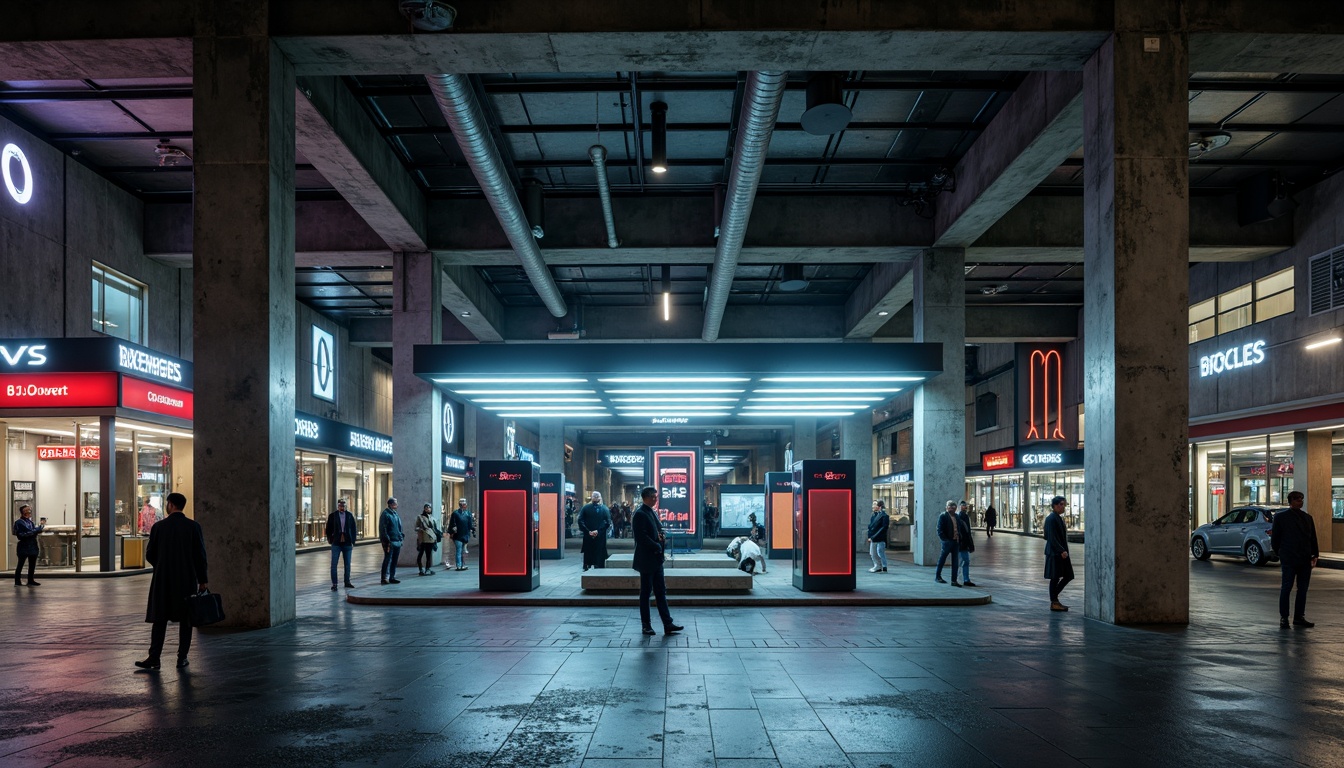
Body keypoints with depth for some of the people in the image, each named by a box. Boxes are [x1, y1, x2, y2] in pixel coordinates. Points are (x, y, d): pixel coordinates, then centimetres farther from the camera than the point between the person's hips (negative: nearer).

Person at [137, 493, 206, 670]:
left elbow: (150, 554, 2)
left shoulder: (158, 527, -3)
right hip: (188, 580, 0)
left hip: (163, 580, 0)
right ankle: (182, 658, 8)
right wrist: (202, 580, 1)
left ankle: (154, 658, 2)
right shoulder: (194, 526, -5)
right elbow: (200, 555, -6)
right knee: (186, 619, 8)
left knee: (159, 619, 6)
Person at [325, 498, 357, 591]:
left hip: (347, 544, 2)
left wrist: (353, 542, 4)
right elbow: (328, 529, 5)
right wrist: (329, 539, 1)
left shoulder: (350, 516, 3)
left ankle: (347, 582, 21)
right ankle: (334, 584, 1)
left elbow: (353, 529, 6)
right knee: (334, 564, -4)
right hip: (336, 543, -2)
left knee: (347, 564, 10)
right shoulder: (332, 516, -1)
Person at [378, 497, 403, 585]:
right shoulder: (385, 514, -9)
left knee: (394, 560, 11)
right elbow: (383, 529, -15)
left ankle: (392, 577, 17)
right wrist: (387, 541, -19)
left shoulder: (395, 514, 18)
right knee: (388, 559, -7)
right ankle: (385, 577, -4)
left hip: (397, 541, 8)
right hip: (390, 541, -8)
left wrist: (402, 536, 13)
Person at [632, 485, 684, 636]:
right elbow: (641, 536, -21)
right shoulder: (640, 514, -14)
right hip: (646, 560, -9)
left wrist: (662, 538, -1)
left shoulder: (653, 513, 14)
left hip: (656, 559, 9)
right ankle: (646, 625, 10)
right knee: (646, 592, 1)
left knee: (661, 592, 8)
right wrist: (657, 546, -16)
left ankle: (667, 624, 9)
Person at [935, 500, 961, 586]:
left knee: (955, 562, 6)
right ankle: (937, 576, 20)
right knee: (942, 559, 5)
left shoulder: (956, 516, 13)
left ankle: (954, 580, 10)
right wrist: (944, 539, -18)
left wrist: (959, 535, 4)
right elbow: (940, 530, -11)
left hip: (955, 541, 6)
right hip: (947, 541, -6)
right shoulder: (943, 516, -7)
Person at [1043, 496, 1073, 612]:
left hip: (1062, 552, 9)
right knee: (1055, 577, -2)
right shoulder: (1051, 519, -14)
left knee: (1068, 576, 9)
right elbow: (1052, 538, -20)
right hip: (1055, 553, -9)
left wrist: (1064, 550, 18)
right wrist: (1061, 551, -23)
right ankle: (1054, 603, 7)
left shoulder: (1059, 518, 15)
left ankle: (1054, 597, 20)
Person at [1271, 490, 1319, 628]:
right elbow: (1275, 538, 2)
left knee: (1303, 589, 7)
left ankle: (1299, 617, 16)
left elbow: (1313, 538, 13)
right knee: (1286, 588, -1)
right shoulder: (1281, 516, -1)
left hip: (1305, 560, 5)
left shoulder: (1307, 517, 13)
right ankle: (1283, 618, 5)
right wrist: (1280, 553, 5)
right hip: (1288, 560, -5)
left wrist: (1314, 554, 4)